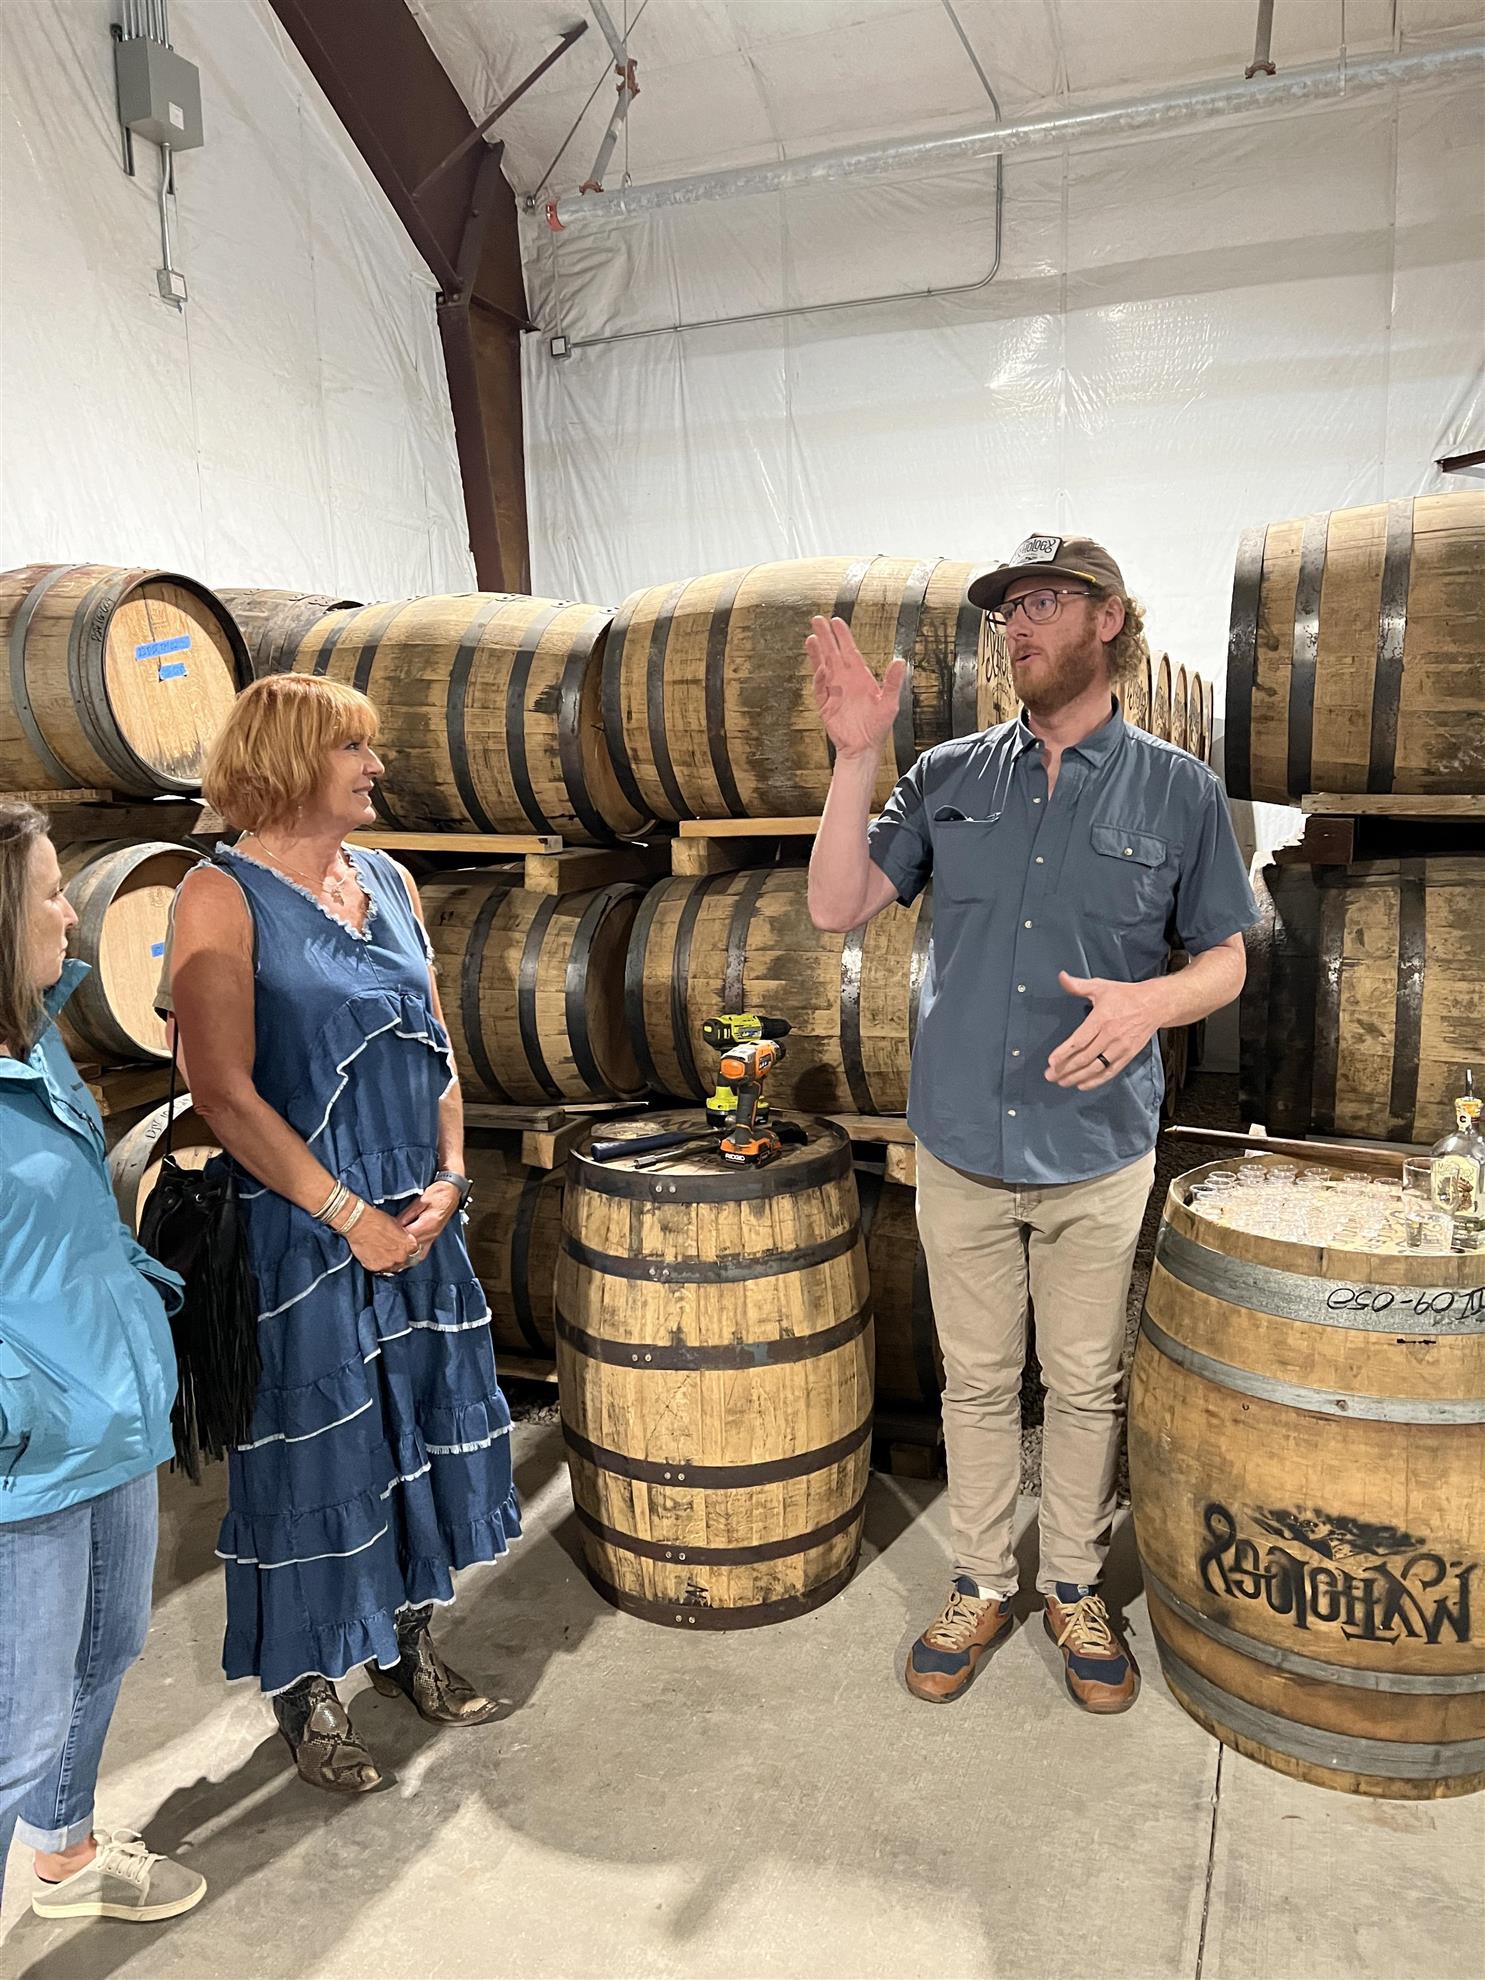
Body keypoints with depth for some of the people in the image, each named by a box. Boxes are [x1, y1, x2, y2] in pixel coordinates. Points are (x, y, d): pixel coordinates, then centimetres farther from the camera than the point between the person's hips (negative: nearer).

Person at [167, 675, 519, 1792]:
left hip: (421, 1220, 6)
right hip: (298, 1230, -6)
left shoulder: (389, 881, 7)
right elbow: (225, 1095, -17)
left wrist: (448, 1178, -2)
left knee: (421, 1421, 17)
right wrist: (349, 1214, -15)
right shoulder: (223, 897, -13)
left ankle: (409, 1639, 39)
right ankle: (311, 1694, 31)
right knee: (315, 1450, 8)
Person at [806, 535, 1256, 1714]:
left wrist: (1149, 1002, -20)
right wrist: (857, 756, -12)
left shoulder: (1179, 791, -2)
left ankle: (1075, 1589, 36)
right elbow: (837, 906, -4)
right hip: (962, 1149, 2)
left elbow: (1225, 961, 2)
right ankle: (982, 1585, 35)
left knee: (1087, 1387, 13)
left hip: (1098, 1157, -1)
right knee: (977, 1383, 15)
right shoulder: (950, 777, 3)